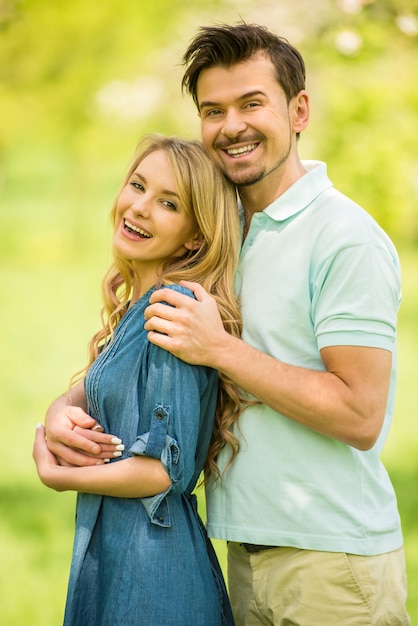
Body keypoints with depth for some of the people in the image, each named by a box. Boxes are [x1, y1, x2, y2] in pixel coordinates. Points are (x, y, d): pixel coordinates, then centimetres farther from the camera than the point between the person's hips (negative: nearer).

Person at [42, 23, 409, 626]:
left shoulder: (347, 237, -13)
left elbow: (360, 415, -19)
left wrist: (221, 348, -18)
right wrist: (65, 406, -4)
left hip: (333, 561, -7)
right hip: (248, 551, 7)